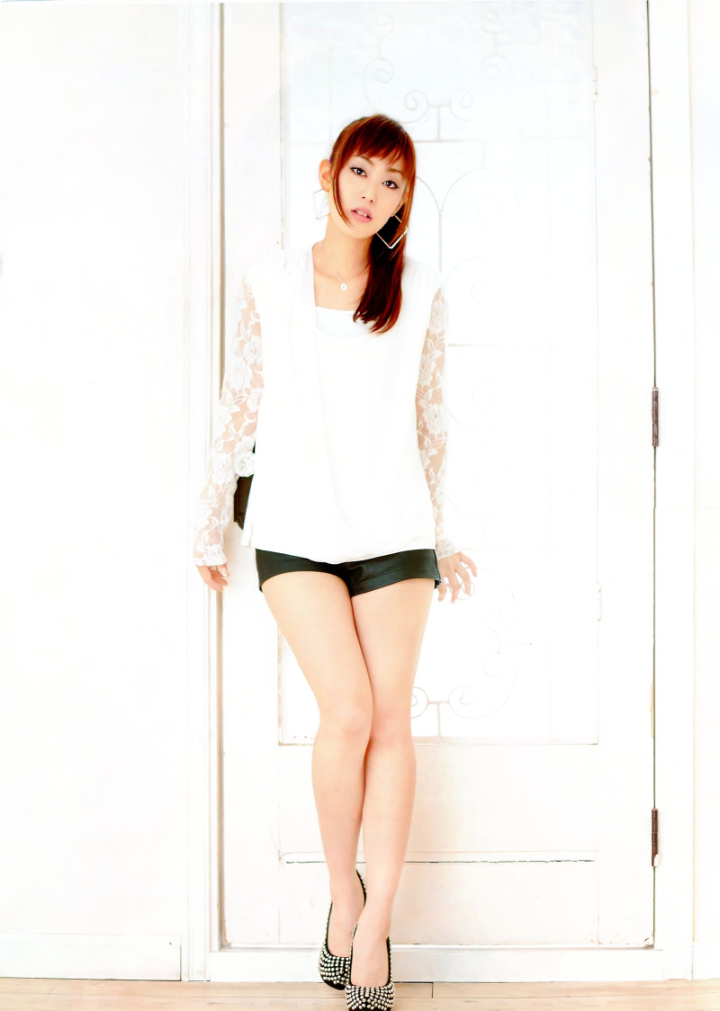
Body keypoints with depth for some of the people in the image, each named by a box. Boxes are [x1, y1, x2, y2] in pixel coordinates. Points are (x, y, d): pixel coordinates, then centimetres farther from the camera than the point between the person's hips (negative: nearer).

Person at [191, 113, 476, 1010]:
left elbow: (430, 420, 13)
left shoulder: (420, 292, 7)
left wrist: (442, 535, 16)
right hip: (296, 528, -1)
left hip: (394, 530, 2)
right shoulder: (270, 280, 5)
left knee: (390, 719, 0)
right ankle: (341, 890, 15)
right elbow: (238, 406, 9)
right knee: (348, 712, -12)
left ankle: (373, 933, 13)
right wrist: (209, 526, 11)